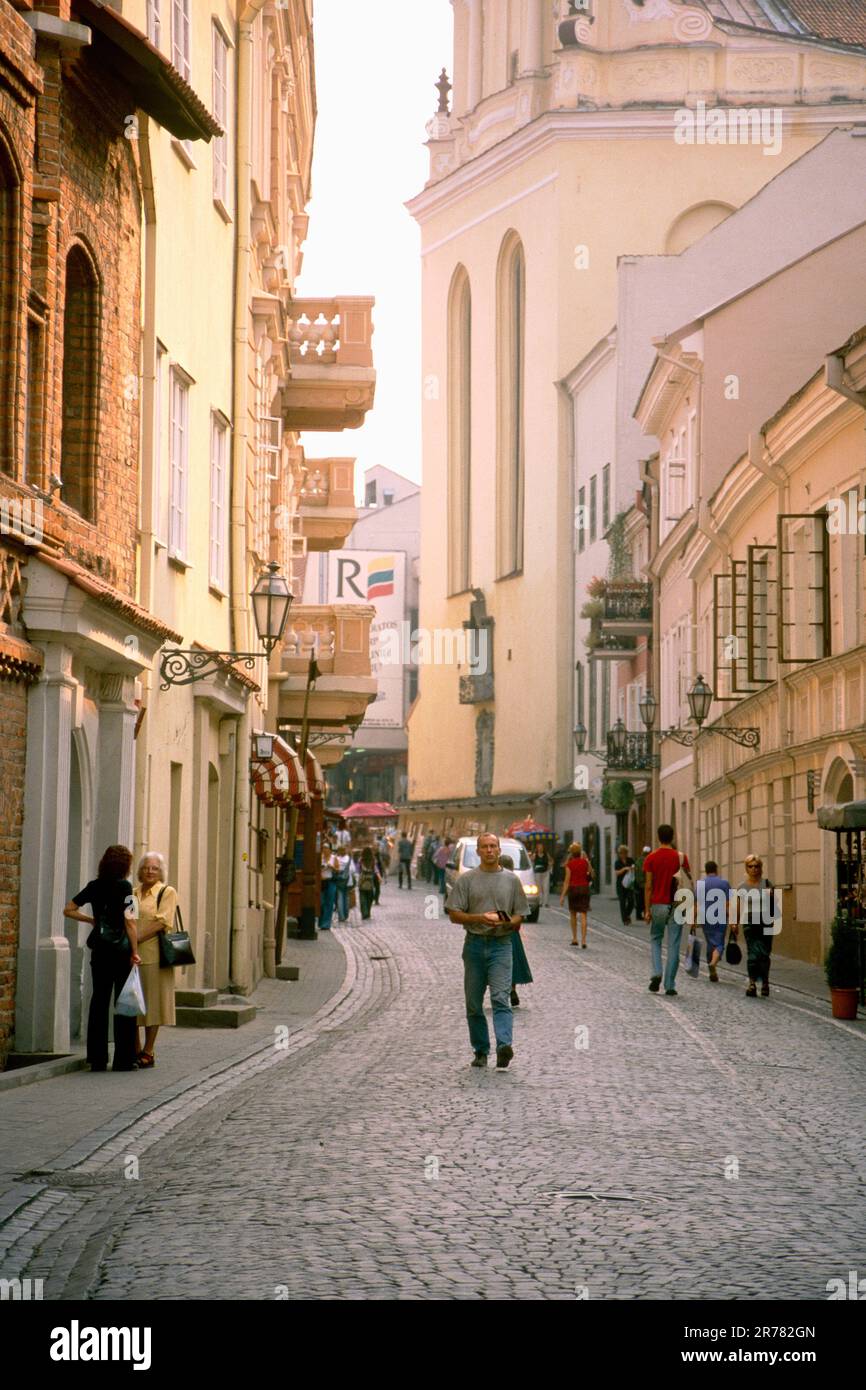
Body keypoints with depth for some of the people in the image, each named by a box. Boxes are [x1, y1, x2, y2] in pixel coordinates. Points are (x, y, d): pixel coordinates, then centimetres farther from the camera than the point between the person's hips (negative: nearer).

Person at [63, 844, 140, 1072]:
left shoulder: (94, 886, 5)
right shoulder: (124, 886, -10)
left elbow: (69, 910, 7)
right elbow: (129, 921, -14)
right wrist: (135, 951, -9)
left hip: (99, 951, 5)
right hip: (122, 950, -5)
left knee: (99, 1002, 7)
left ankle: (97, 1059, 8)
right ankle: (124, 1059, 3)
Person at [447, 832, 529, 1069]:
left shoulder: (511, 880, 9)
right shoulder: (466, 880, 6)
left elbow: (520, 916, 10)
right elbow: (454, 915, 2)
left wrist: (507, 922, -13)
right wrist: (480, 918, -14)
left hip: (501, 945, -1)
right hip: (474, 944, 1)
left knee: (501, 998, -17)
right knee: (474, 1004, 7)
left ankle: (504, 1046, -29)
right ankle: (481, 1051, 18)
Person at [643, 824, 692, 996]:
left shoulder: (651, 858, -2)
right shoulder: (680, 857, -2)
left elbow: (648, 885, -4)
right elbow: (690, 878, -4)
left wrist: (647, 909, -1)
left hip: (657, 905, 0)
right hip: (675, 906, 0)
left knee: (655, 940, 17)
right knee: (673, 945, 4)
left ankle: (656, 973, -5)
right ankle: (669, 985, 3)